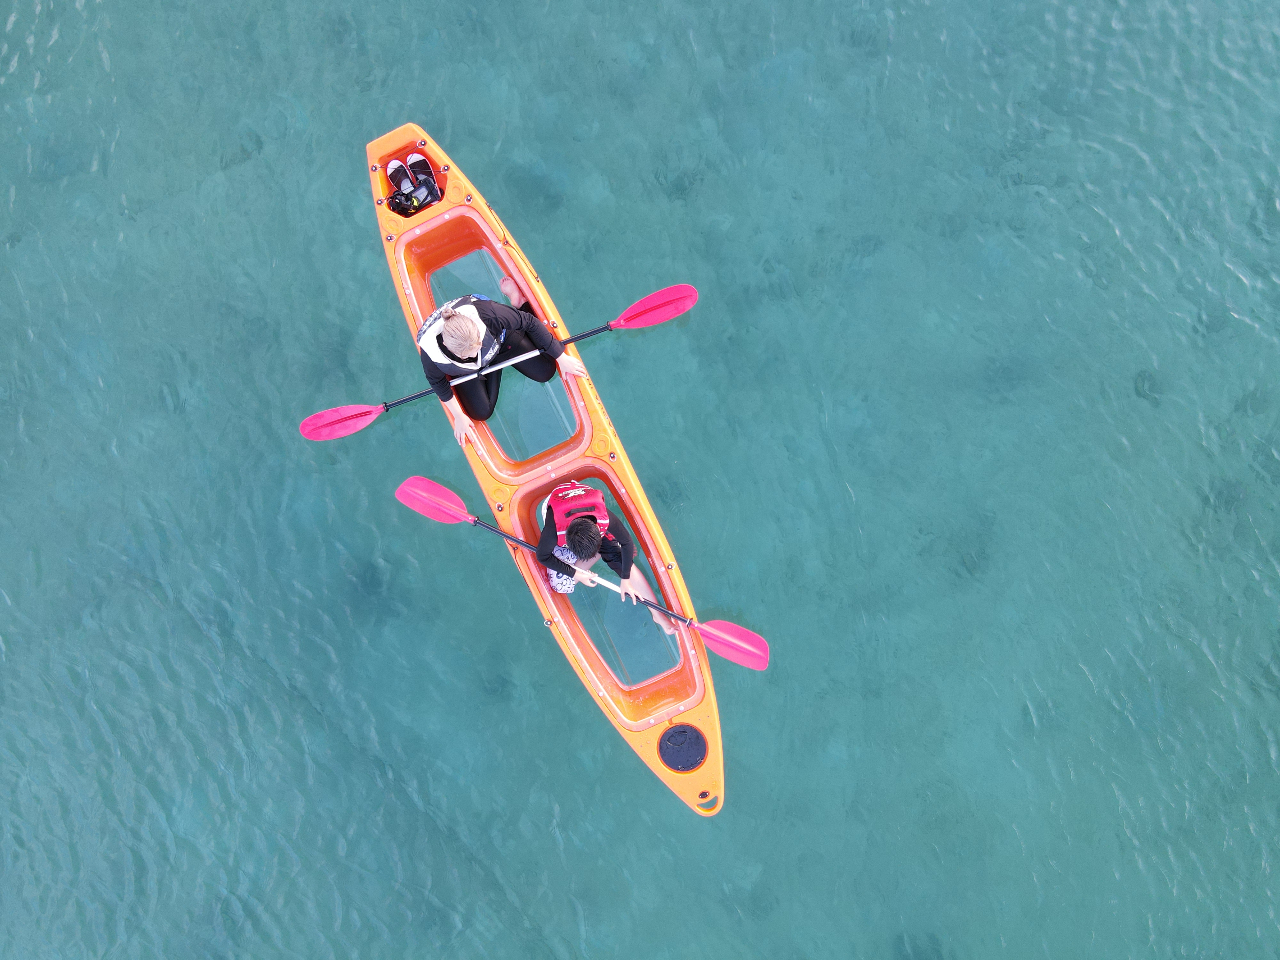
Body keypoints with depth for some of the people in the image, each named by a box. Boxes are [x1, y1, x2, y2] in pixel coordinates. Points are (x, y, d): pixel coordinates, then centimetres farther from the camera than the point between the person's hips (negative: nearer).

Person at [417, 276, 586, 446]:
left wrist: (562, 358, -18)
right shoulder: (430, 352, -40)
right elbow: (437, 382, -15)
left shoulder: (487, 314, -43)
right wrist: (458, 416, -9)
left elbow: (530, 322, -26)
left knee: (546, 372, 0)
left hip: (501, 341, 0)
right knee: (481, 413, -5)